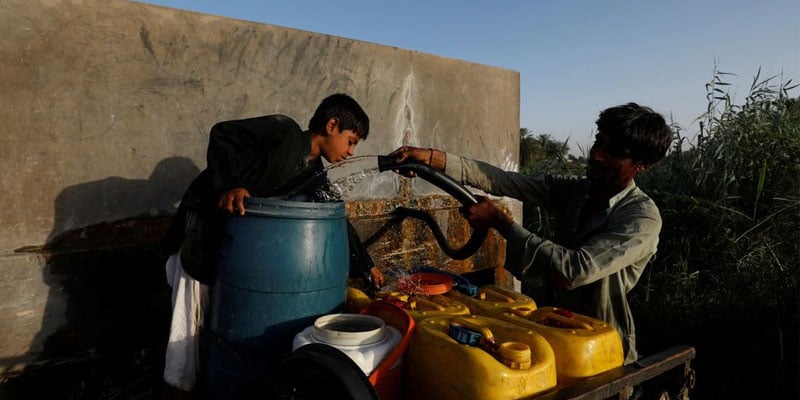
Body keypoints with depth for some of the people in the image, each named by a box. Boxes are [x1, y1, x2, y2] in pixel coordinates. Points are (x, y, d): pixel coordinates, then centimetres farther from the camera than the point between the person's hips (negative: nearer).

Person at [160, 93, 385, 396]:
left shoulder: (315, 175, 4)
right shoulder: (283, 130, -16)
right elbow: (223, 134, -22)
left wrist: (366, 266, 11)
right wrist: (228, 187, -34)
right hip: (204, 226, -7)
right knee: (191, 316, 2)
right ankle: (182, 385, 20)